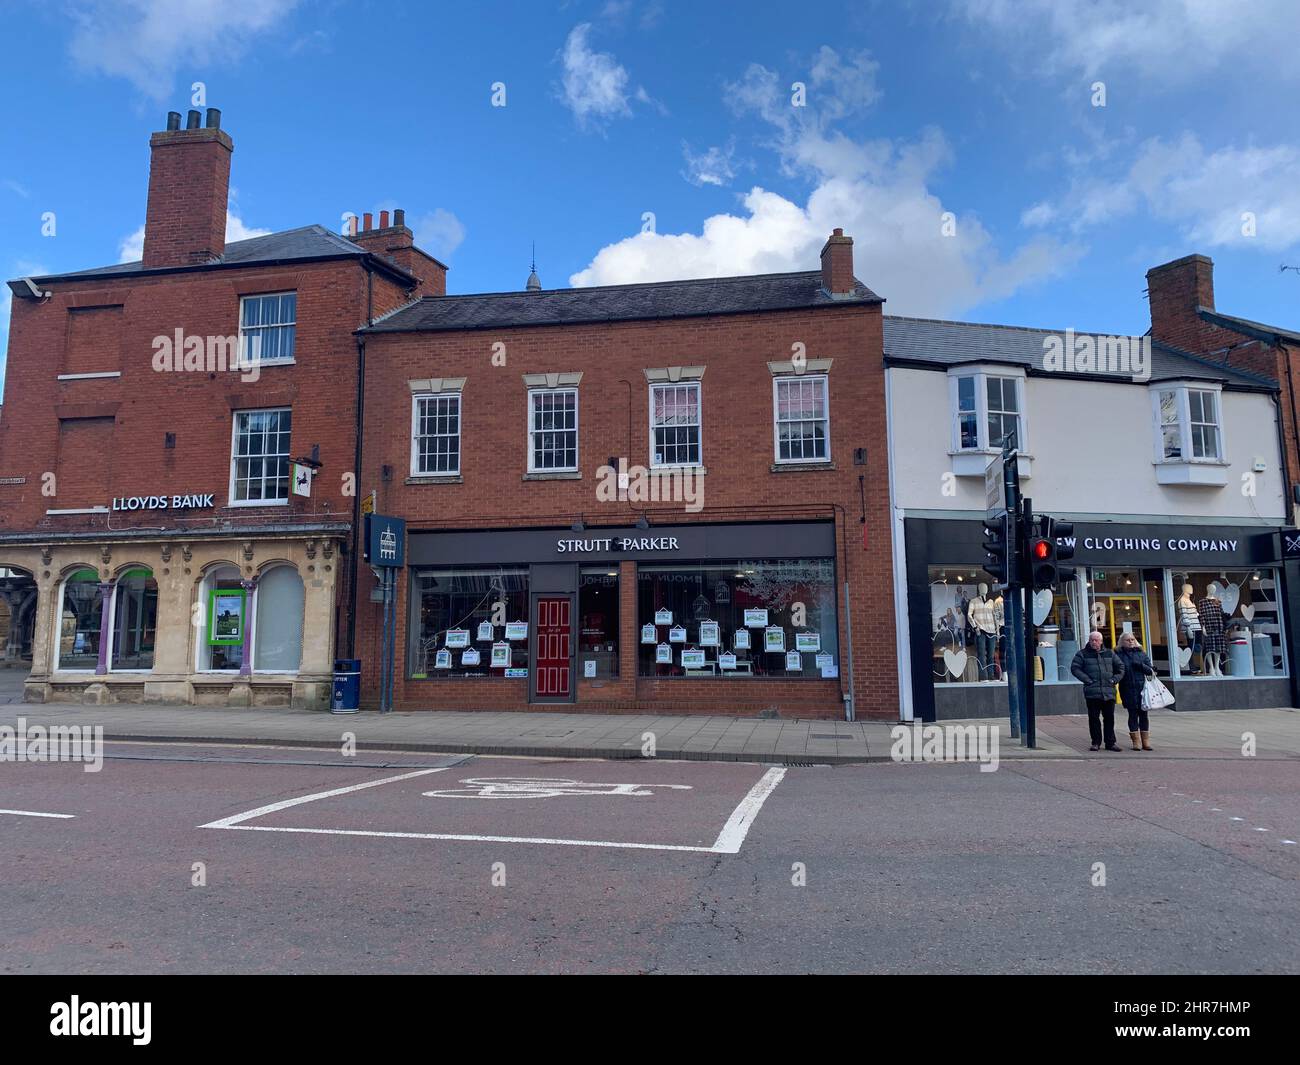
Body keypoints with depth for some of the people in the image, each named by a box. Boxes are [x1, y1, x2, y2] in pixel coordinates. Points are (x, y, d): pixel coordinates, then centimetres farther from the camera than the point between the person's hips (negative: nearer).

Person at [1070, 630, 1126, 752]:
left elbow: (1120, 667, 19)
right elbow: (1074, 668, -3)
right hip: (1092, 692, -3)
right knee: (1094, 718, 1)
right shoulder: (1083, 654, 3)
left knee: (1109, 718, 6)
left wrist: (1114, 680, 5)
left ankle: (1110, 742, 14)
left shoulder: (1109, 653, 13)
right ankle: (1096, 743, 9)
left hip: (1109, 692, 3)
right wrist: (1087, 680, -10)